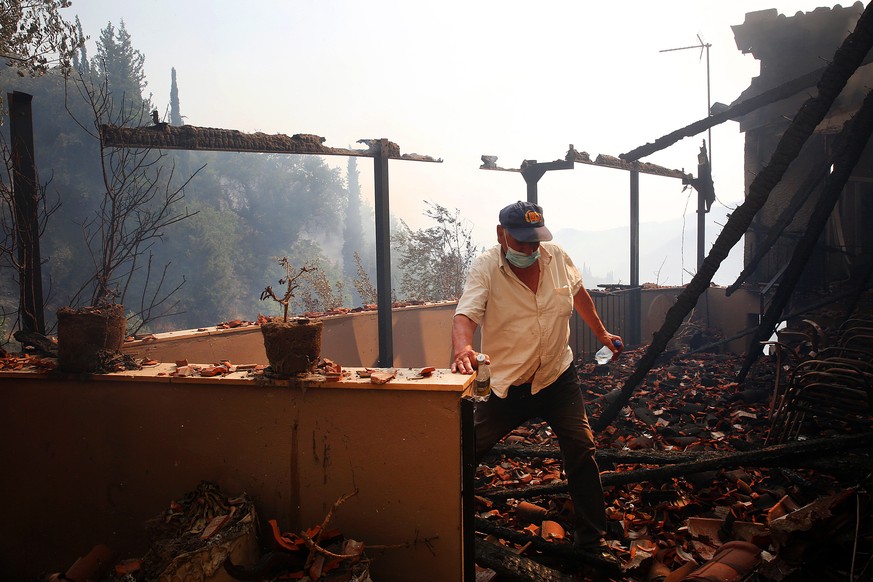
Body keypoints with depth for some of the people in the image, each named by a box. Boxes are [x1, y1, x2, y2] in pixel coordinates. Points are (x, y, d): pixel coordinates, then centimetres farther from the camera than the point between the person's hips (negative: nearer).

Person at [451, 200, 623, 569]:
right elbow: (465, 314, -32)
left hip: (558, 377, 3)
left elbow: (578, 293, 16)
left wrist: (602, 333, 25)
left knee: (581, 454, 0)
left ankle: (591, 542, 15)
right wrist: (463, 348, -53)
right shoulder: (484, 268, -17)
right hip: (505, 384, -2)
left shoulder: (557, 257, -4)